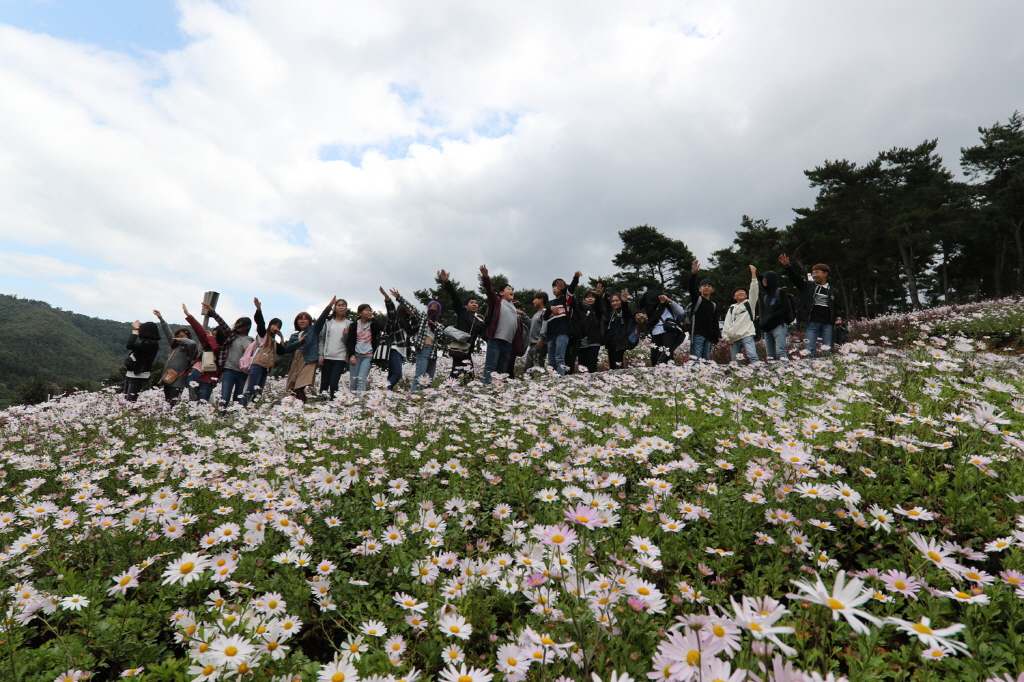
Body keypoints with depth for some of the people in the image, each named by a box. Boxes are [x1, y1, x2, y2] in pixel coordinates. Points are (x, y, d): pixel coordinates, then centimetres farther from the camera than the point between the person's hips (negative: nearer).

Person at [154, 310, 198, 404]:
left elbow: (193, 343, -29)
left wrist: (182, 340, -11)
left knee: (173, 404, -14)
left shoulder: (189, 348, -6)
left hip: (177, 382, -8)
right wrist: (161, 319, 19)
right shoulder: (175, 346, 16)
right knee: (167, 403, 10)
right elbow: (168, 333, 21)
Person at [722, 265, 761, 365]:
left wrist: (753, 274, -7)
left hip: (747, 335, -4)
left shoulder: (749, 304, 13)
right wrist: (726, 337, 2)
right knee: (735, 363, 2)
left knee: (753, 357, -21)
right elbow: (727, 324, 15)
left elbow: (754, 291, -1)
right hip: (733, 339, 4)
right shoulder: (731, 309, 22)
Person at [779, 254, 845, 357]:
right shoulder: (808, 286, 10)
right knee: (810, 349, -7)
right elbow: (795, 277, 2)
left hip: (827, 324, 1)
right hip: (812, 323, -1)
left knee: (828, 349, 1)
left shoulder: (833, 292, 12)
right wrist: (787, 265, -10)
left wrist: (838, 317, -5)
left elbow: (838, 306, 14)